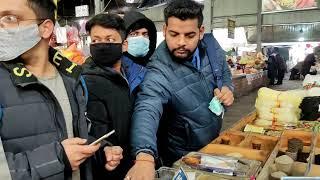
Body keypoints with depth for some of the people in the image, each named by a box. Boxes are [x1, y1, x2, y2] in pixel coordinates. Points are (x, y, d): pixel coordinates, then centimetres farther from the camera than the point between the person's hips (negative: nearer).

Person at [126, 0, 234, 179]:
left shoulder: (212, 45, -12)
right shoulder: (159, 74, -31)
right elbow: (146, 111, -47)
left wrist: (227, 88, -16)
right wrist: (145, 157, -65)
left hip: (215, 142, 6)